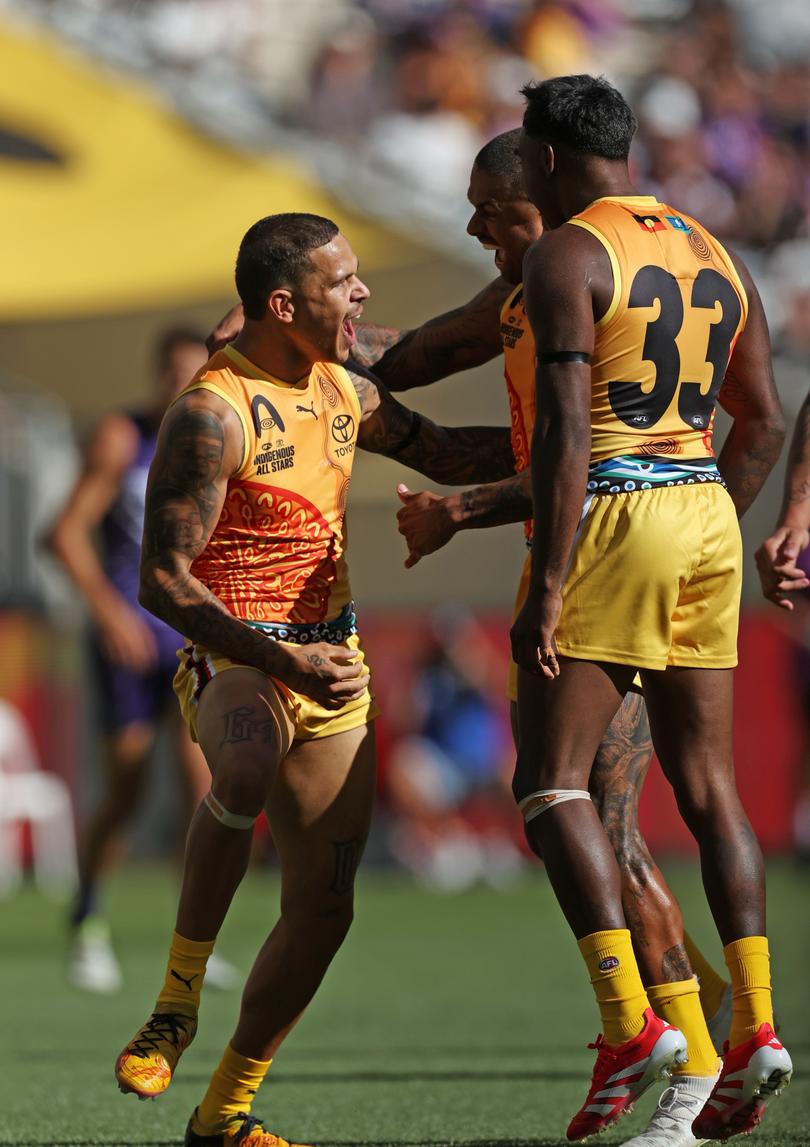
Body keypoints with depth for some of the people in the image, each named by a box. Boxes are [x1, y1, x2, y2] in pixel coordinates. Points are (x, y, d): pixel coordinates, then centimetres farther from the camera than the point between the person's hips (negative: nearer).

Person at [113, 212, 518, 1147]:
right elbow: (161, 581, -18)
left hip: (330, 664, 8)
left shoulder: (342, 392, 9)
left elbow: (446, 455, 26)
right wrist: (278, 659, -27)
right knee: (246, 770, -42)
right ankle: (178, 1000, -24)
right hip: (234, 657, -8)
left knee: (322, 910, 4)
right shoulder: (212, 413, -15)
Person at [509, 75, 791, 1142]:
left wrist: (547, 589, -18)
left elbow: (566, 429, -17)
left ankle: (629, 1021, -17)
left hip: (609, 517, -7)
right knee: (708, 785, 10)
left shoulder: (565, 257, -8)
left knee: (552, 784, -3)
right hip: (706, 514, 7)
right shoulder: (717, 259, 14)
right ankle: (755, 1028, 2)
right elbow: (764, 423, 17)